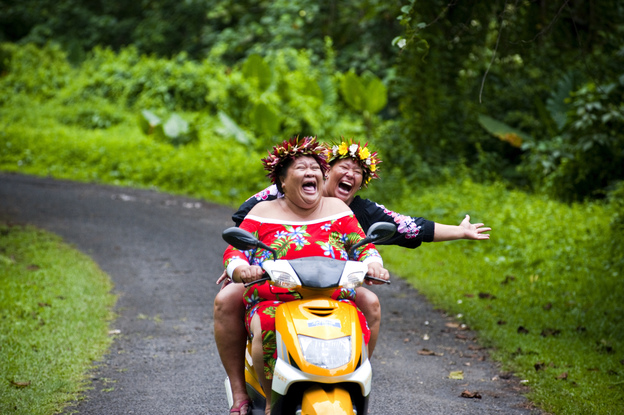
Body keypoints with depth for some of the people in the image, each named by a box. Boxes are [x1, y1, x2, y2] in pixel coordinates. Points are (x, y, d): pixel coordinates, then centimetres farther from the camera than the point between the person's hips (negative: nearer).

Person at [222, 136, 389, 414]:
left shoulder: (337, 209, 17)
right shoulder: (263, 213, 12)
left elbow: (362, 246, 11)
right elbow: (234, 251, 5)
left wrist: (372, 264, -13)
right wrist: (240, 269, -20)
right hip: (274, 301, -1)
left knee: (358, 327, -32)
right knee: (269, 329, -36)